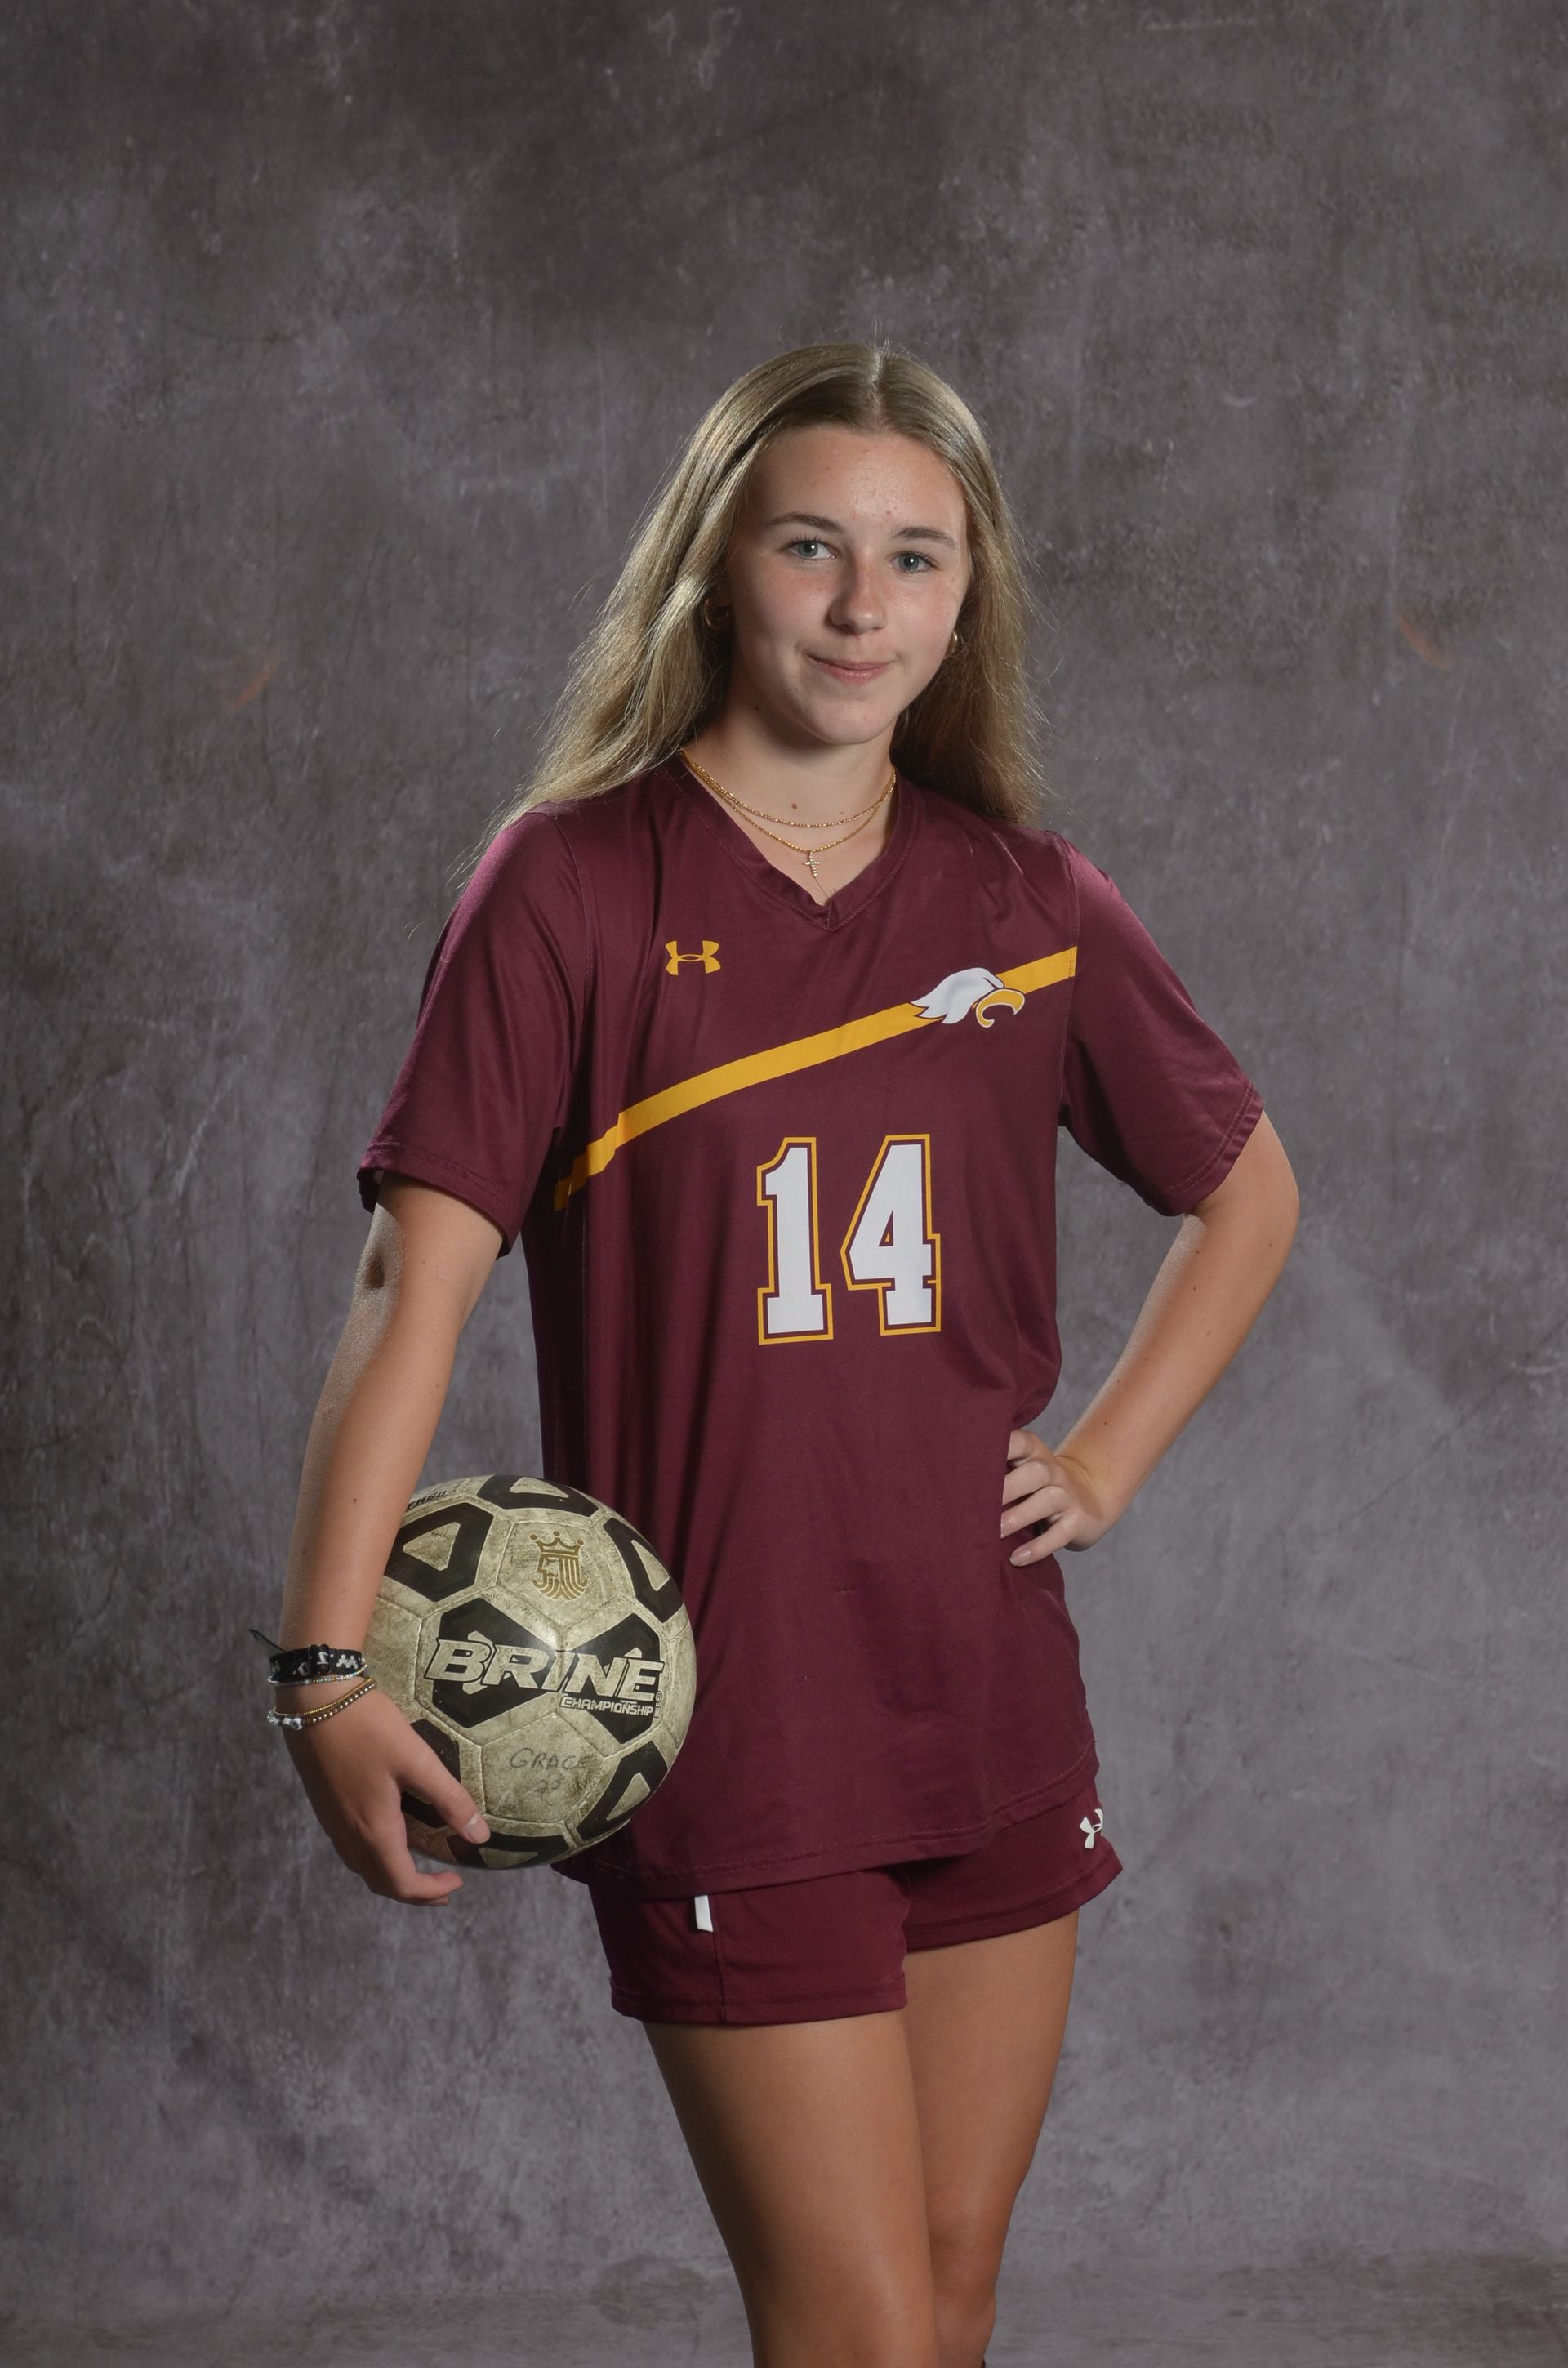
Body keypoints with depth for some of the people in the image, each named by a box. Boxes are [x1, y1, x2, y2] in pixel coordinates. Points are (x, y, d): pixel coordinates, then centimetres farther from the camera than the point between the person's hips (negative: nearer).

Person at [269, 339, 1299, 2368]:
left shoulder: (1031, 906, 4)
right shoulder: (573, 886, -7)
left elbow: (1246, 1190, 20)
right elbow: (415, 1283, -13)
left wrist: (1105, 1459, 8)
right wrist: (328, 1664, -23)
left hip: (994, 1707, 5)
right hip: (719, 1724, -4)